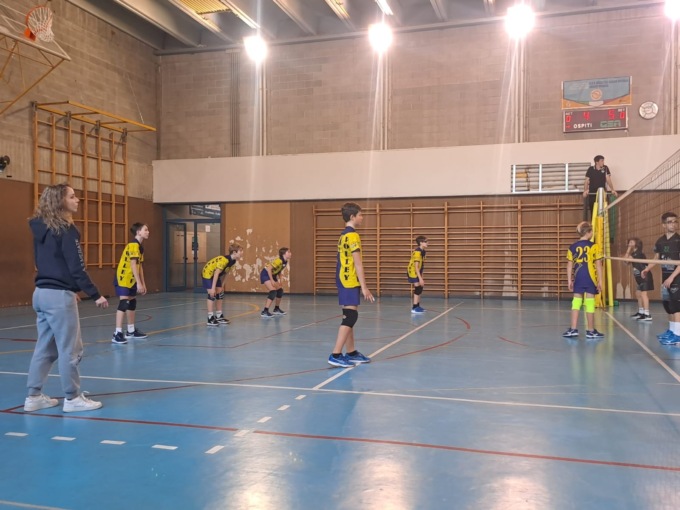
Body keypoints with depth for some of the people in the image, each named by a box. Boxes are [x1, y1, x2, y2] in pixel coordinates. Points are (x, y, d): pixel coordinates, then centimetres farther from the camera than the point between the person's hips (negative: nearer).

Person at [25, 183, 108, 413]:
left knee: (44, 348, 15)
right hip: (59, 295, -9)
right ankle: (72, 398, 8)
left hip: (42, 292, 9)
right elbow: (76, 268, -17)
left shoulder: (41, 229, 12)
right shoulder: (66, 230, -14)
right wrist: (95, 295, -12)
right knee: (70, 349, 0)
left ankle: (34, 396, 20)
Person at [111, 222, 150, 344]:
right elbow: (133, 265, -23)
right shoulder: (133, 245, -18)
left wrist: (143, 284, 15)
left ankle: (131, 331, 26)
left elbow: (140, 266, 15)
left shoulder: (140, 246, 12)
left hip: (131, 279, 10)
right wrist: (139, 283, -25)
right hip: (123, 278, -10)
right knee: (123, 303, -15)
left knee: (132, 303, 15)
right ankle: (117, 333, -16)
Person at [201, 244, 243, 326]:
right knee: (212, 294, -13)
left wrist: (221, 285, 8)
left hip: (215, 274, 9)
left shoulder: (233, 261, -5)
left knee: (220, 293, 7)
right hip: (208, 273, -9)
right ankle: (210, 318, -10)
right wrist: (213, 288, -29)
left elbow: (224, 272, 6)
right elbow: (216, 273, -30)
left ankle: (219, 316, 15)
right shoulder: (224, 260, -32)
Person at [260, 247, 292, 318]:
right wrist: (272, 280, -27)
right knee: (273, 291, -22)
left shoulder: (285, 262, 1)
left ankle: (276, 309, 27)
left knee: (280, 290, 11)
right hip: (266, 274, -9)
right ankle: (264, 312, -23)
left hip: (272, 275, 9)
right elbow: (269, 269, -29)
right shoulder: (279, 261, -26)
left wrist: (279, 281, 7)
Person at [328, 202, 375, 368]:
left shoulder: (343, 235, 15)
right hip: (350, 281, -10)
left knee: (349, 316, 13)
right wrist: (364, 287, -17)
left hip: (343, 280, 10)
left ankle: (351, 353, 20)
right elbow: (358, 263, -17)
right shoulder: (353, 235, -13)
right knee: (351, 316, -10)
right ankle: (335, 355, -12)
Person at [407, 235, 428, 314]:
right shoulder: (418, 252, -24)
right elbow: (416, 267, -26)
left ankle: (417, 306, 24)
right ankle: (414, 308, -7)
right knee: (418, 288, -10)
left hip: (417, 272, 9)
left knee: (419, 288, 14)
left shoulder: (422, 251, 5)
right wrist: (420, 278, -28)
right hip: (413, 272, -9)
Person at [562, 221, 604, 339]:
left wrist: (569, 280, 10)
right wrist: (600, 281, -2)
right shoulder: (594, 246, -5)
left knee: (576, 302, 8)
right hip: (590, 278, -3)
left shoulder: (572, 247, 5)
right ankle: (590, 331, 11)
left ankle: (573, 329, 6)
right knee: (590, 304, 3)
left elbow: (569, 265, 5)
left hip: (578, 278, 3)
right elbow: (598, 265, -5)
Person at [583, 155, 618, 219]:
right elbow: (587, 181, 0)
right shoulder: (590, 169, 0)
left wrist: (612, 190, -12)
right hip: (592, 193, 0)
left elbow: (608, 180, -2)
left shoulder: (605, 168, 2)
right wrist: (585, 190, -16)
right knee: (592, 210, -2)